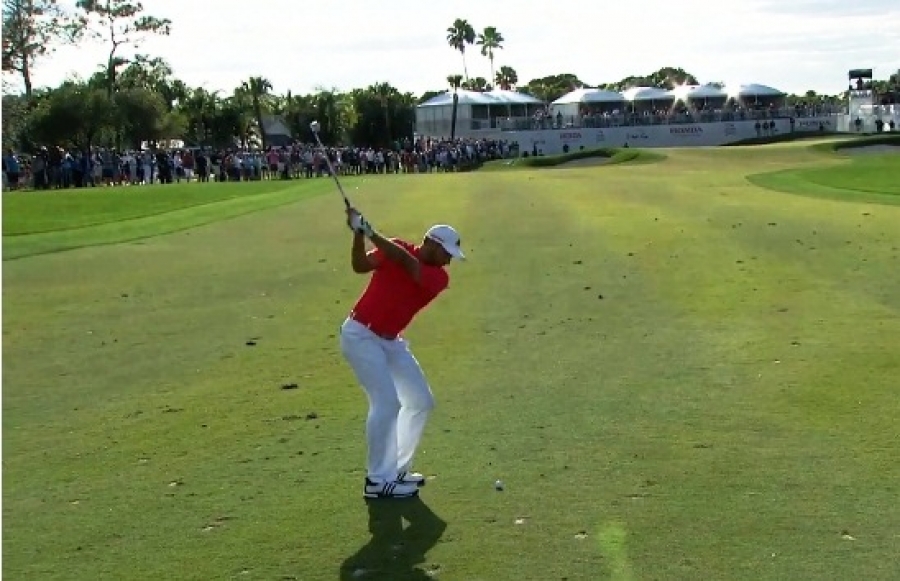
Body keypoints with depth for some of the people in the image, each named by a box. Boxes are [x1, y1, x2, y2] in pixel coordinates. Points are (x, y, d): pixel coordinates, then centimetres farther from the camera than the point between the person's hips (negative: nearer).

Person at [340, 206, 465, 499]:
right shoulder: (396, 247, -10)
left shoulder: (439, 277, -5)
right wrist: (359, 234, -39)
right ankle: (378, 480, -9)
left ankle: (396, 468, 22)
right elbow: (360, 266, -23)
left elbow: (408, 263, -23)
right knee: (387, 402, -17)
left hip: (391, 341, 7)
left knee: (421, 401, 9)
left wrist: (370, 233, -31)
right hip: (361, 335, -7)